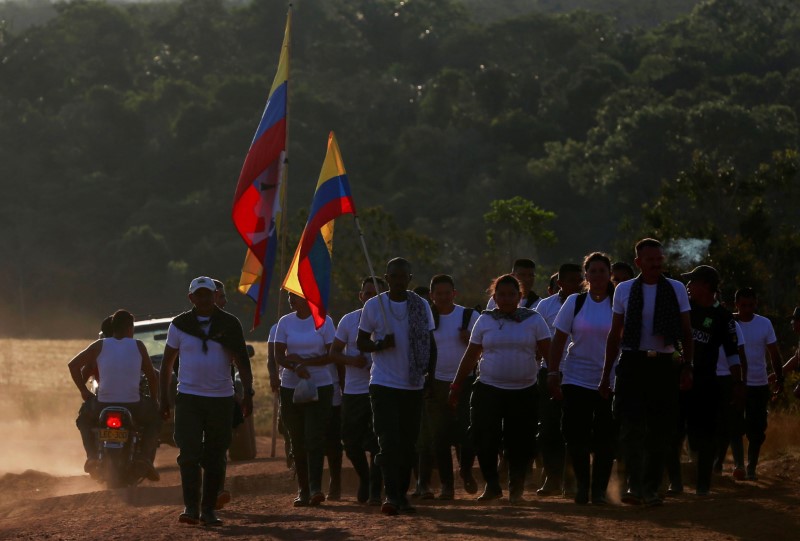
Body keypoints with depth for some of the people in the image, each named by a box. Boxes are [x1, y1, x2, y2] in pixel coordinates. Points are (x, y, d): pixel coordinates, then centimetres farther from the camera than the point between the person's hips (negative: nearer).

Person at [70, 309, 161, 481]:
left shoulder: (100, 346, 4)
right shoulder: (137, 346, 4)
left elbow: (73, 365, 4)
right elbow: (151, 375, 11)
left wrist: (83, 390, 15)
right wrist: (153, 398, 28)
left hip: (103, 407, 1)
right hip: (133, 407, -1)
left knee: (84, 417, 35)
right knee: (154, 418, 31)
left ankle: (92, 456, 12)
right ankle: (145, 457, 8)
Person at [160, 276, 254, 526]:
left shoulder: (229, 324, 2)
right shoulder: (180, 324, 3)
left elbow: (242, 362, 1)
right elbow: (167, 362, 9)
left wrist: (247, 394, -8)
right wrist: (164, 398, 6)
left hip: (221, 399, 1)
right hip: (188, 398, -1)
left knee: (215, 458, 4)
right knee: (189, 455, -12)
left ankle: (208, 509, 10)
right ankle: (191, 507, -13)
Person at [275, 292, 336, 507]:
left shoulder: (324, 321, -1)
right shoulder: (285, 322, 7)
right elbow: (279, 356, 0)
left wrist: (304, 361, -14)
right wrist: (296, 367, -19)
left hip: (320, 386, -3)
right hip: (290, 387, 3)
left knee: (315, 437, -14)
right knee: (297, 441, 3)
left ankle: (315, 488, -20)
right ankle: (303, 490, 8)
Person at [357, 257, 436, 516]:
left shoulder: (421, 306, 6)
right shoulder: (374, 306, 0)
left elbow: (430, 344, 11)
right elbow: (361, 343, 4)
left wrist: (430, 376, 1)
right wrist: (380, 344, -17)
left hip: (413, 386, 3)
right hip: (383, 385, -3)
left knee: (408, 443, 6)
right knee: (389, 442, -12)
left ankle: (401, 494, 14)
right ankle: (392, 495, -16)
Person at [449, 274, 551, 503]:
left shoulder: (534, 320, 3)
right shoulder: (485, 321, 7)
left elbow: (548, 352, -1)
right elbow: (471, 355, 10)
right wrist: (457, 385, 8)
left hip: (524, 391, -1)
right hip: (489, 390, 1)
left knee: (520, 443, 1)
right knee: (484, 440, -7)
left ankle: (516, 488, 16)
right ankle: (492, 485, 9)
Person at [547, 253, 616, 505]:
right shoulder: (575, 303, 3)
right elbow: (558, 340, 4)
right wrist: (552, 374, -2)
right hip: (576, 379, 0)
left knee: (605, 438, -3)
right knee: (576, 435, -3)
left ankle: (599, 489, 6)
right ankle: (582, 485, 12)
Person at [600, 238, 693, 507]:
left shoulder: (676, 289, 6)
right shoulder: (624, 290, 6)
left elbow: (686, 331, 8)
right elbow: (615, 334, 9)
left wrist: (687, 365, -2)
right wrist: (606, 374, 8)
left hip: (663, 364, 1)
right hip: (632, 363, -1)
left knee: (659, 430, 3)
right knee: (632, 427, -12)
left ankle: (650, 488, 13)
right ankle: (635, 486, -13)